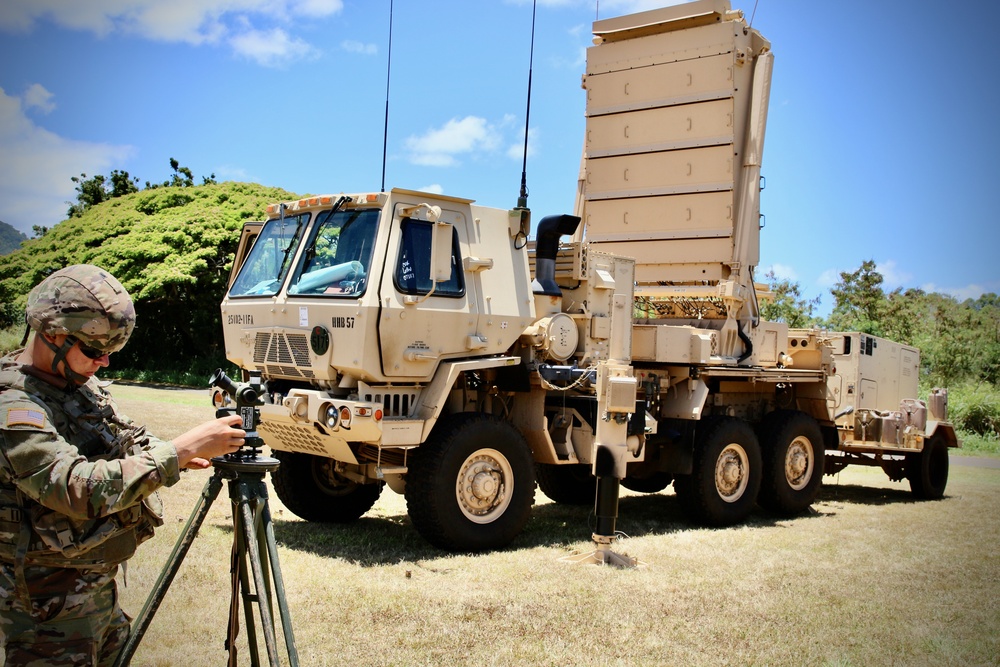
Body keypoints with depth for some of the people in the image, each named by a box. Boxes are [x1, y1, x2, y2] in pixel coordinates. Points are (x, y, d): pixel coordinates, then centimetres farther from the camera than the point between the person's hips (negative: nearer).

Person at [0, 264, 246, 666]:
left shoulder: (83, 385, 6)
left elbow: (131, 444, 13)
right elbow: (80, 489, -33)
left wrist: (188, 453, -8)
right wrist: (181, 450, -33)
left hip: (100, 585, 8)